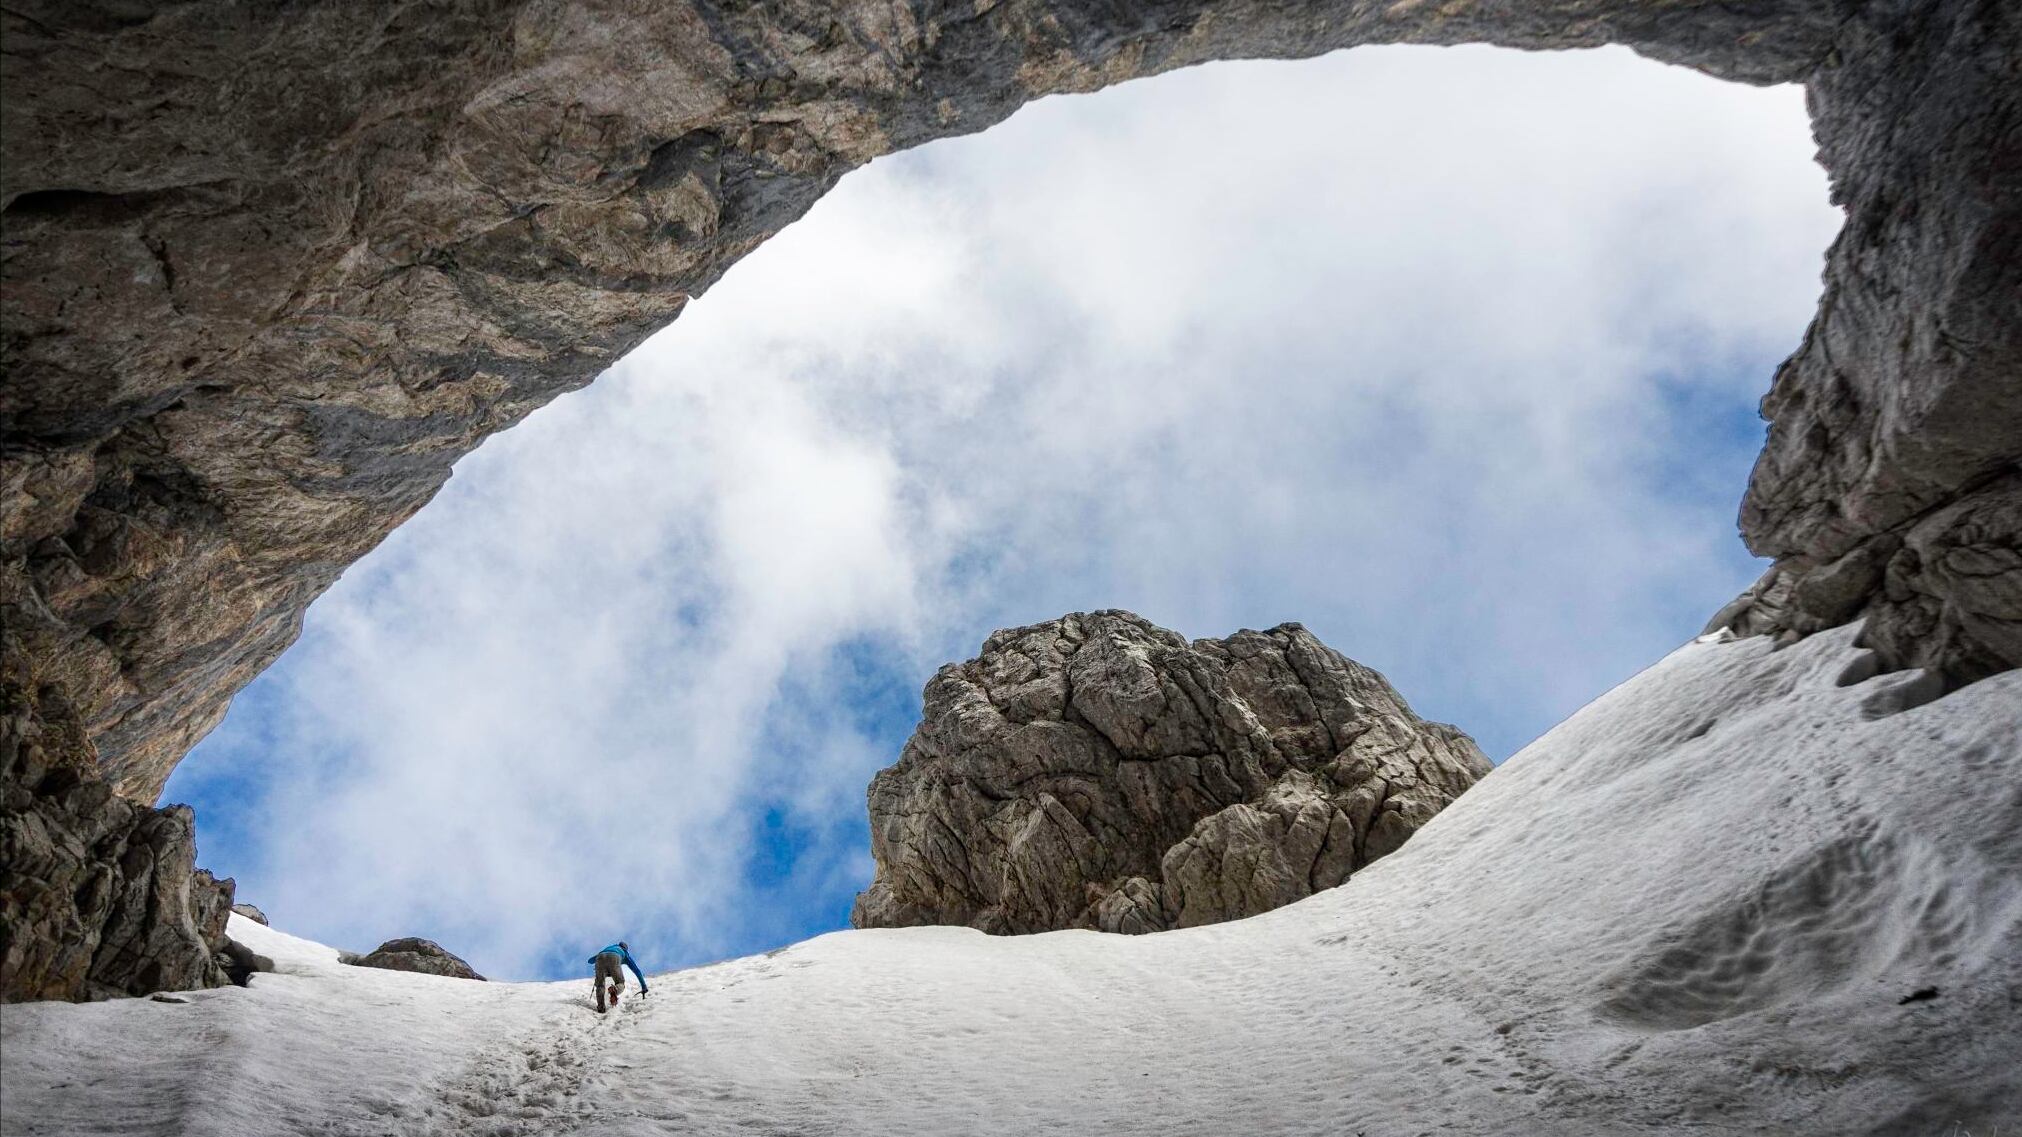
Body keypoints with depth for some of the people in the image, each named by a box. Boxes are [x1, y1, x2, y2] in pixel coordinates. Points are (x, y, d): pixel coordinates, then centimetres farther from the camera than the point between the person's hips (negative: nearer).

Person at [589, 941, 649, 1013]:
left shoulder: (607, 948, 48)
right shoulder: (626, 954, 40)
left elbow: (590, 960, 53)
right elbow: (637, 971, 35)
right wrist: (644, 988, 38)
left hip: (600, 958, 2)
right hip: (614, 959, -2)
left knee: (600, 985, 16)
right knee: (620, 985, 10)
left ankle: (601, 1008, -9)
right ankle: (614, 990, -27)